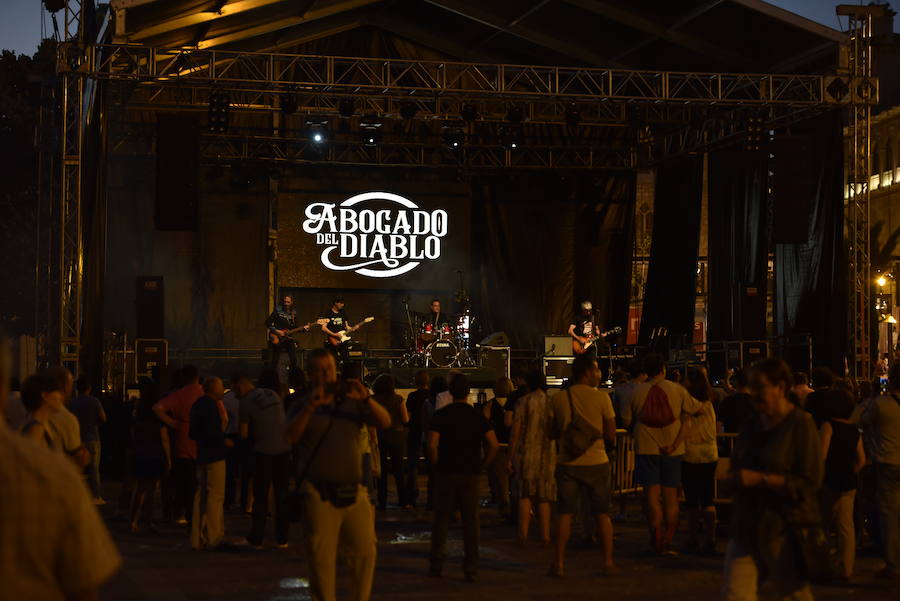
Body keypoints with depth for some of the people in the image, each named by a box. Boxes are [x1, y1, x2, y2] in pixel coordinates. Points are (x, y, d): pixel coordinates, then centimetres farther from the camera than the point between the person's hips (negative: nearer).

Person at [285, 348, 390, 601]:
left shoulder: (351, 401, 10)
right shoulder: (304, 406, 6)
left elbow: (385, 422, -2)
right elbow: (290, 436, -12)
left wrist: (366, 399, -18)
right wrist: (311, 406, -24)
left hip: (354, 492, 2)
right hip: (319, 495, -2)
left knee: (364, 554, 4)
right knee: (321, 560, -1)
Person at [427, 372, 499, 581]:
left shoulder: (441, 415, -3)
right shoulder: (477, 416, 0)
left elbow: (432, 444, -13)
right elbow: (493, 444, -8)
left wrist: (437, 464, 2)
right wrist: (481, 466, 2)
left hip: (446, 473, -1)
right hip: (470, 474, 1)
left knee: (441, 519, 7)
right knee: (470, 521, 5)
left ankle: (437, 565, 10)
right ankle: (470, 568, 4)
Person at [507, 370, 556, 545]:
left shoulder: (523, 402, -5)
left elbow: (515, 431, -7)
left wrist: (510, 457, -3)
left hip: (526, 452, -2)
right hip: (547, 454, 2)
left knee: (524, 495, 5)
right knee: (543, 496, 10)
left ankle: (523, 534, -2)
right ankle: (545, 535, 7)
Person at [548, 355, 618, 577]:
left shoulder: (558, 399, 0)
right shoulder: (601, 397, -7)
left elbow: (553, 431, 9)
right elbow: (611, 435, -4)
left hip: (567, 464, 2)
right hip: (596, 462, -2)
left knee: (564, 514, 7)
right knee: (602, 514, 8)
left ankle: (559, 563, 6)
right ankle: (608, 562, 9)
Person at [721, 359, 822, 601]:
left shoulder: (801, 425, -8)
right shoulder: (752, 424, 12)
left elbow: (810, 482, -14)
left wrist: (761, 479, -18)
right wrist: (736, 477, 3)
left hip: (783, 528, -6)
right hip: (747, 525, 6)